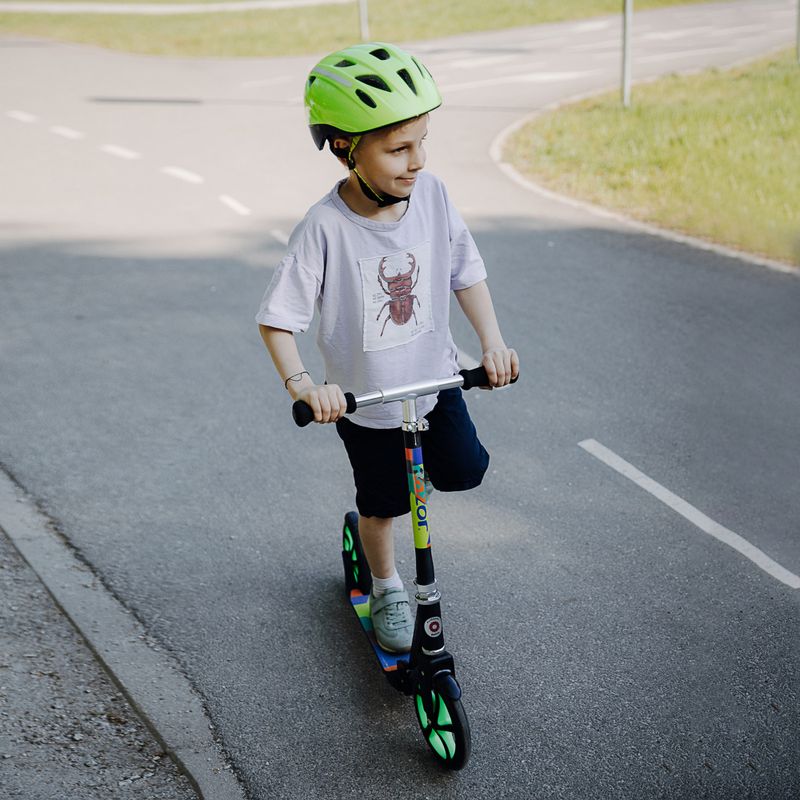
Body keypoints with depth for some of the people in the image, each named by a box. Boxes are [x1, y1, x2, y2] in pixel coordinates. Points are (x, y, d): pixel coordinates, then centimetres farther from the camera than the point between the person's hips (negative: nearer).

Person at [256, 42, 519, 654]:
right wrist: (301, 384, -38)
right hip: (365, 397, -3)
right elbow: (278, 318, -23)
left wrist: (492, 340, -16)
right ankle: (388, 590, 41)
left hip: (435, 374, 3)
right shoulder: (325, 228, -27)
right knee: (381, 505, 13)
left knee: (464, 471, 1)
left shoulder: (431, 194, -15)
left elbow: (467, 272, -3)